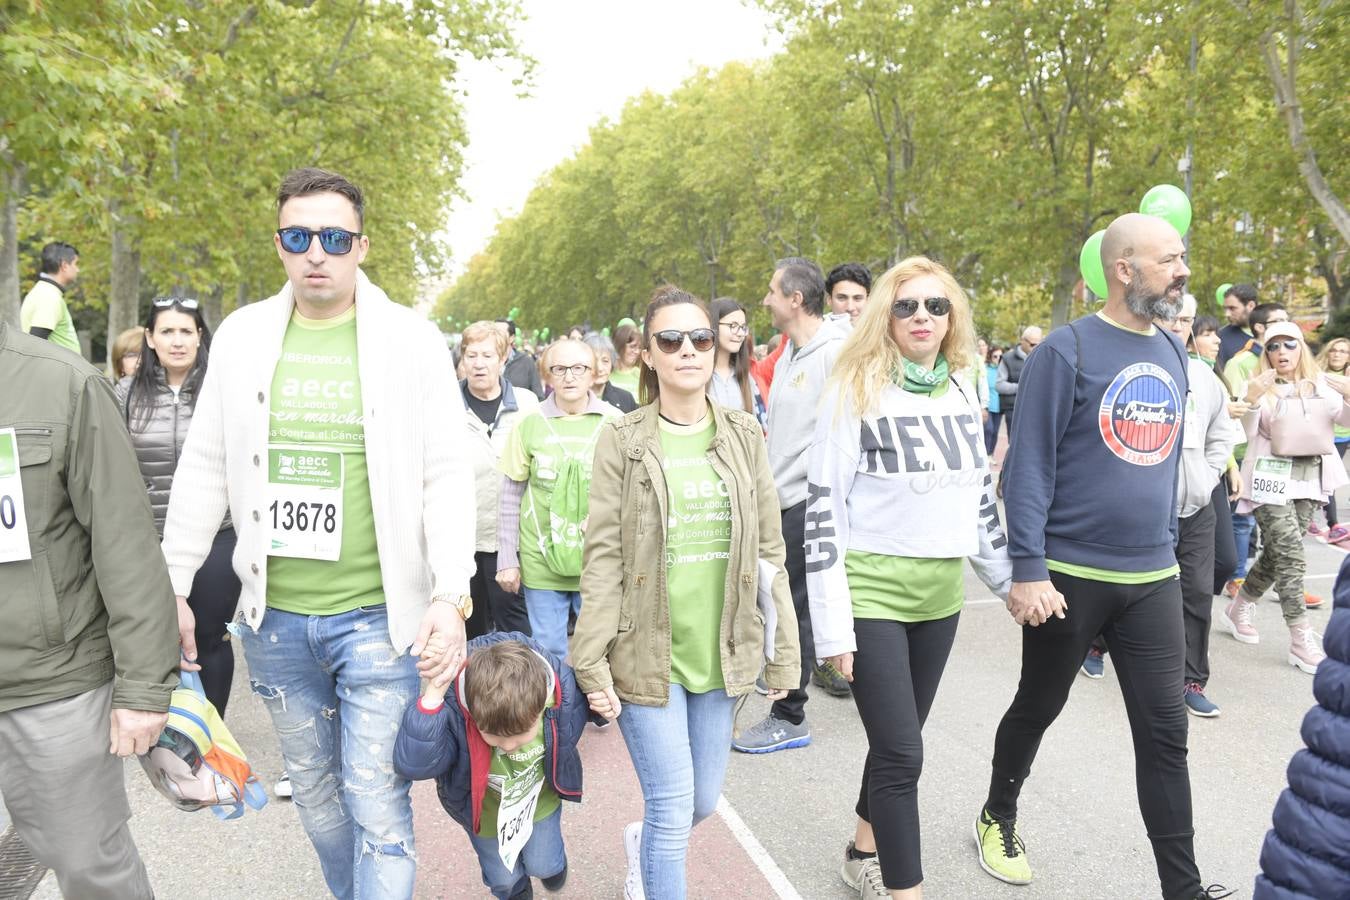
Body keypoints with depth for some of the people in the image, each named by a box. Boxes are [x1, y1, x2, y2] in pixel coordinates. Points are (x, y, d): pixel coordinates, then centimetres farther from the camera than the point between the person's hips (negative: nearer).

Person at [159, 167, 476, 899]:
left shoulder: (411, 341, -5)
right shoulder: (241, 335, 4)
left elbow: (446, 478, -7)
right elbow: (204, 471, 9)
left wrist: (451, 594, -17)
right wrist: (172, 588, 8)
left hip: (378, 614, -4)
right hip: (274, 617, 4)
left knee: (375, 797, 1)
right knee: (313, 784, 19)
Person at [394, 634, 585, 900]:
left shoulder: (562, 690, -35)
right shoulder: (453, 710, -43)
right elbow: (412, 764, -56)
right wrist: (433, 694, -62)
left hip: (539, 797, 1)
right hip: (486, 809, -1)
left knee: (545, 866, 21)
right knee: (503, 877, 20)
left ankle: (551, 861, 59)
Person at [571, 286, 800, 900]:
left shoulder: (743, 436, 4)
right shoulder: (623, 440, -4)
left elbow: (769, 550, 6)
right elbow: (603, 557, -7)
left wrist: (782, 652, 5)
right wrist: (593, 663, -11)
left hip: (721, 652, 4)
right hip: (647, 652, -3)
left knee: (704, 802, 14)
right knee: (673, 807, -3)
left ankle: (642, 846, 46)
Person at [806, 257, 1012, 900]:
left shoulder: (963, 391, 7)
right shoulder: (856, 390, -10)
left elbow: (980, 493, 17)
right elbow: (824, 510, -12)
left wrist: (1010, 579, 18)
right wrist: (832, 623, -15)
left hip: (941, 592, 6)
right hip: (873, 590, -5)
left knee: (899, 739, 17)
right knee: (902, 752, -5)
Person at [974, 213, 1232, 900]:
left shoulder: (1173, 355, 8)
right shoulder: (1067, 351, -12)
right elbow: (1029, 464, -15)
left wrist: (1166, 546, 18)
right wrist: (1028, 571, -19)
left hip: (1154, 579, 5)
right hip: (1069, 577, -5)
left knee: (1165, 734, 5)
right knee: (1037, 708, 14)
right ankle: (999, 818, 38)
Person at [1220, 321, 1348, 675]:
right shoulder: (1259, 385, -4)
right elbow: (1247, 434, -11)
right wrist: (1252, 399, -28)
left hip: (1310, 479, 5)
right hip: (1271, 478, -4)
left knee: (1277, 553, 10)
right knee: (1292, 558, -10)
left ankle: (1239, 608, 30)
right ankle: (1302, 641, -6)